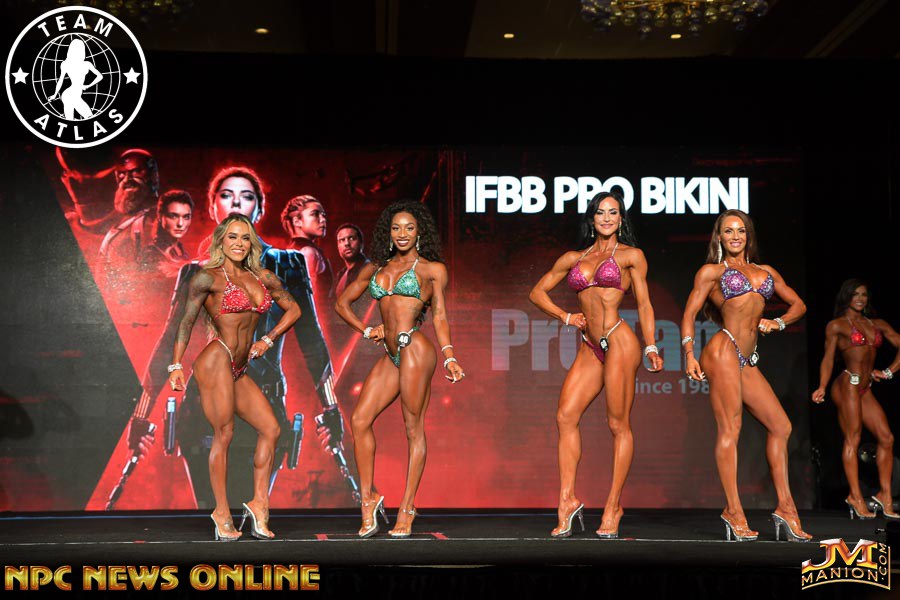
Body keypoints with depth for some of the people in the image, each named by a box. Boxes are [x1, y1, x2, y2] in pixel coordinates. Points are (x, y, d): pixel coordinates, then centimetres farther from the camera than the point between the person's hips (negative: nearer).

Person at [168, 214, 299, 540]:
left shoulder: (263, 277, 13)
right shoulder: (208, 277, -3)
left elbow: (293, 309, 23)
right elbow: (186, 322, -1)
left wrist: (268, 339, 13)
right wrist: (176, 365, -6)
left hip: (239, 370, 7)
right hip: (216, 361, -7)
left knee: (271, 429, 2)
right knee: (223, 434, -6)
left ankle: (259, 504, 9)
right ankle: (222, 513, 3)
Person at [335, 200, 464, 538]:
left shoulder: (432, 269, 6)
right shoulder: (375, 268, 17)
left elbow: (439, 316, 4)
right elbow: (343, 302, 23)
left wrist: (449, 357, -5)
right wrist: (366, 331, 12)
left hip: (415, 349, -5)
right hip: (390, 355, 5)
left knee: (413, 428, -2)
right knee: (359, 420, -3)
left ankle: (407, 508, 4)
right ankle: (369, 500, 8)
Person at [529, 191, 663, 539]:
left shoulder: (631, 255, 7)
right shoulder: (573, 258, 17)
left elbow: (643, 304, 5)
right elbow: (538, 292, 21)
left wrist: (651, 347, -2)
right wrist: (565, 317, 8)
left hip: (619, 342, -5)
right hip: (589, 347, 5)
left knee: (619, 424, -4)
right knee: (565, 416, -7)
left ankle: (614, 505, 3)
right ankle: (568, 500, -2)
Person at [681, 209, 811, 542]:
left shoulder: (766, 271, 22)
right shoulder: (712, 271, 7)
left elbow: (798, 304, 28)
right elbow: (689, 314, 1)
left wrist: (778, 323, 9)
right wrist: (689, 353, -12)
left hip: (747, 361, 6)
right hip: (723, 350, -6)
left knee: (781, 426, 2)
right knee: (730, 429, -8)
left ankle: (785, 507, 8)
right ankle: (734, 511, -5)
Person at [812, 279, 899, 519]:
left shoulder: (877, 324, 17)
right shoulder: (837, 325, 3)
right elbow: (828, 358, -1)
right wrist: (822, 387, -11)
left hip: (865, 389, 6)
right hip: (848, 385, -6)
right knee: (852, 439, -8)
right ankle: (856, 497, -7)